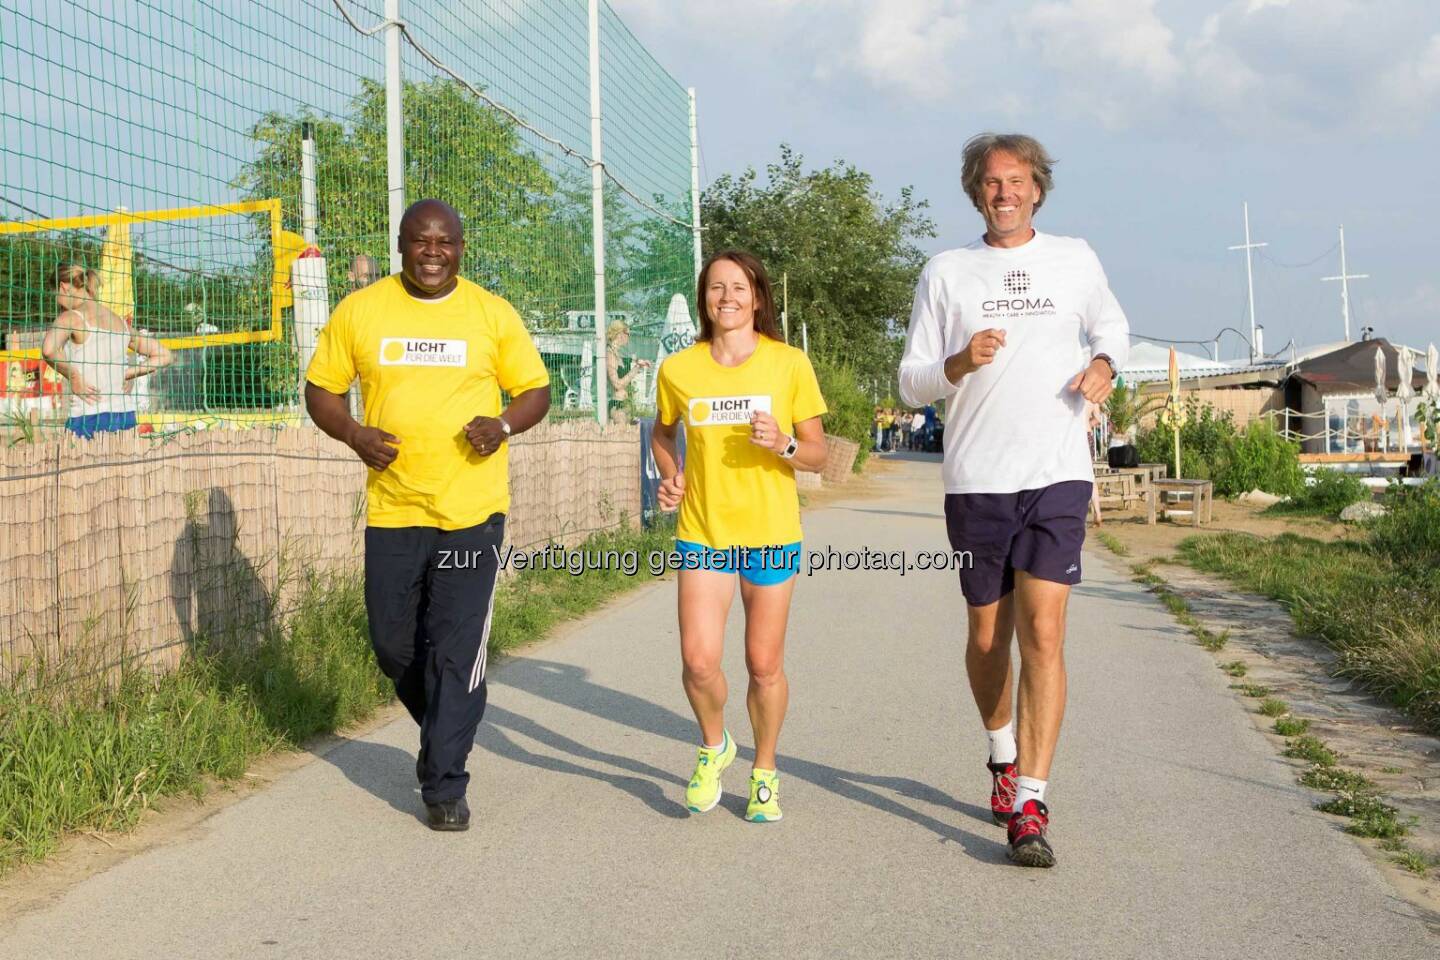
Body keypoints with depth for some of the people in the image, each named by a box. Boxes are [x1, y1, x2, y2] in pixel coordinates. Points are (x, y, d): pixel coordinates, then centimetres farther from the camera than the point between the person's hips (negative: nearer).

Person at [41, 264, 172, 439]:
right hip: (126, 416, 6)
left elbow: (48, 350, -24)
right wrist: (127, 374, 12)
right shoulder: (120, 321, 15)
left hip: (89, 418, -6)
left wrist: (74, 379, -10)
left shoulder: (71, 317, -3)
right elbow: (165, 356, 19)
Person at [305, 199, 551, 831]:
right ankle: (445, 732, 39)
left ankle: (444, 785, 9)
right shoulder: (359, 311, 4)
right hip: (391, 510, 2)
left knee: (457, 652, -3)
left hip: (471, 512, -2)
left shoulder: (492, 314, 2)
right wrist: (353, 434, -10)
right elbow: (320, 389, 9)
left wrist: (505, 424, -13)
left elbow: (535, 390, 8)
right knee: (393, 645, 11)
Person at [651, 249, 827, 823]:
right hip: (702, 530, 1)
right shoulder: (678, 370, 1)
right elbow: (662, 433, 20)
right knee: (698, 661, -10)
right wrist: (669, 475, 1)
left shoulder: (789, 365, -4)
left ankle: (764, 772, 29)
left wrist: (783, 445, -20)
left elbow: (818, 456, 1)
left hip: (770, 534, -1)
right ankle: (713, 745, 22)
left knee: (764, 665, 6)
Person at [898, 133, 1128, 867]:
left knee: (1043, 634, -12)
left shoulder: (1075, 261, 9)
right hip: (976, 479, 1)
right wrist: (961, 362, -16)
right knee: (988, 634, 11)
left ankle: (1029, 805, -11)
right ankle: (1003, 753, 38)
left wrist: (1104, 363, 4)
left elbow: (1111, 324, 27)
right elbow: (911, 382, 5)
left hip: (1058, 476, 0)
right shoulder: (946, 273, 6)